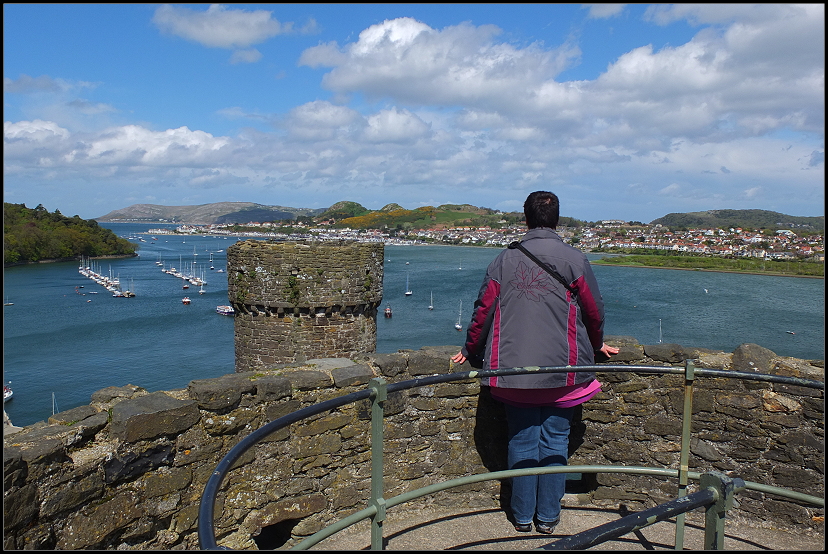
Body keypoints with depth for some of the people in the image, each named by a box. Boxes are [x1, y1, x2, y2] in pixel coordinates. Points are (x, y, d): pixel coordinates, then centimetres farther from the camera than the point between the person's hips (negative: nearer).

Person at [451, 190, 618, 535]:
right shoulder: (573, 259, -2)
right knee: (555, 441, 10)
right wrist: (597, 345, 24)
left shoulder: (505, 259, 2)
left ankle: (522, 516, 20)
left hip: (513, 370, 1)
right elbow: (594, 311, 4)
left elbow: (483, 310, 4)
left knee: (522, 441, 11)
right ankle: (547, 517, 19)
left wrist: (471, 351, 18)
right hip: (561, 368, -1)